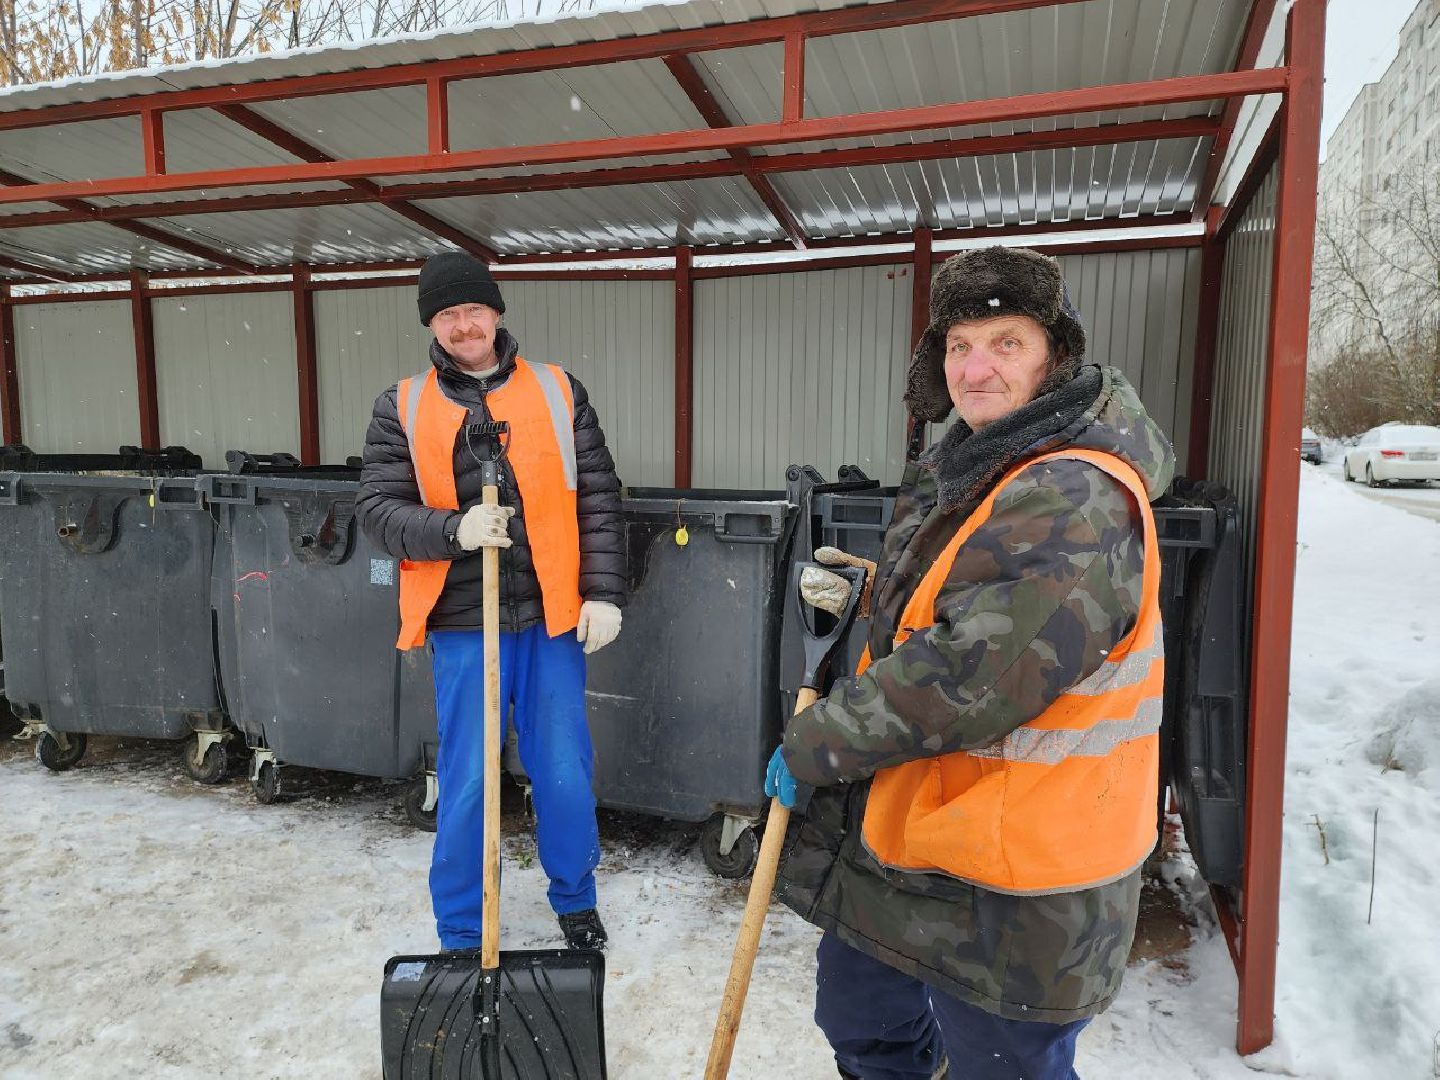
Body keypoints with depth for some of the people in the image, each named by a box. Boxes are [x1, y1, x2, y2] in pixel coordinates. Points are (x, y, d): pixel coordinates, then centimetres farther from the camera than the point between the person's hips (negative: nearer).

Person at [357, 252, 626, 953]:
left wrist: (603, 593, -3)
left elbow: (599, 500, 4)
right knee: (466, 782, 6)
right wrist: (455, 530, -18)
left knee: (565, 774, 10)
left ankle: (575, 900, 36)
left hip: (553, 616, 1)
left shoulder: (559, 392, 6)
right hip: (463, 623, 0)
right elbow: (376, 507, 0)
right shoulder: (403, 408, 5)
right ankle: (459, 933, 28)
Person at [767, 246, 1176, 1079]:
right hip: (900, 835, 9)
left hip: (1008, 887, -9)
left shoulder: (1077, 501, -24)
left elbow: (973, 673, -30)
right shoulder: (970, 466, 8)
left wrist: (815, 744, -18)